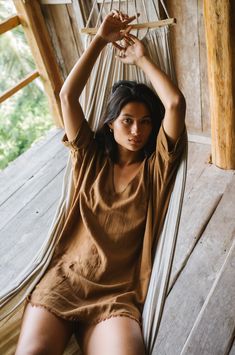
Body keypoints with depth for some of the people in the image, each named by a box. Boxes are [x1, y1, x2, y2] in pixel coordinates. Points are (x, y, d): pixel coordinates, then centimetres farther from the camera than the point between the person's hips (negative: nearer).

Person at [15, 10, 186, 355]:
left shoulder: (156, 165, 8)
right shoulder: (91, 157, 13)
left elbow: (175, 103, -5)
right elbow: (67, 95, 4)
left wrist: (141, 58, 8)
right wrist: (100, 39, 8)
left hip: (117, 295, -1)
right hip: (63, 279, 2)